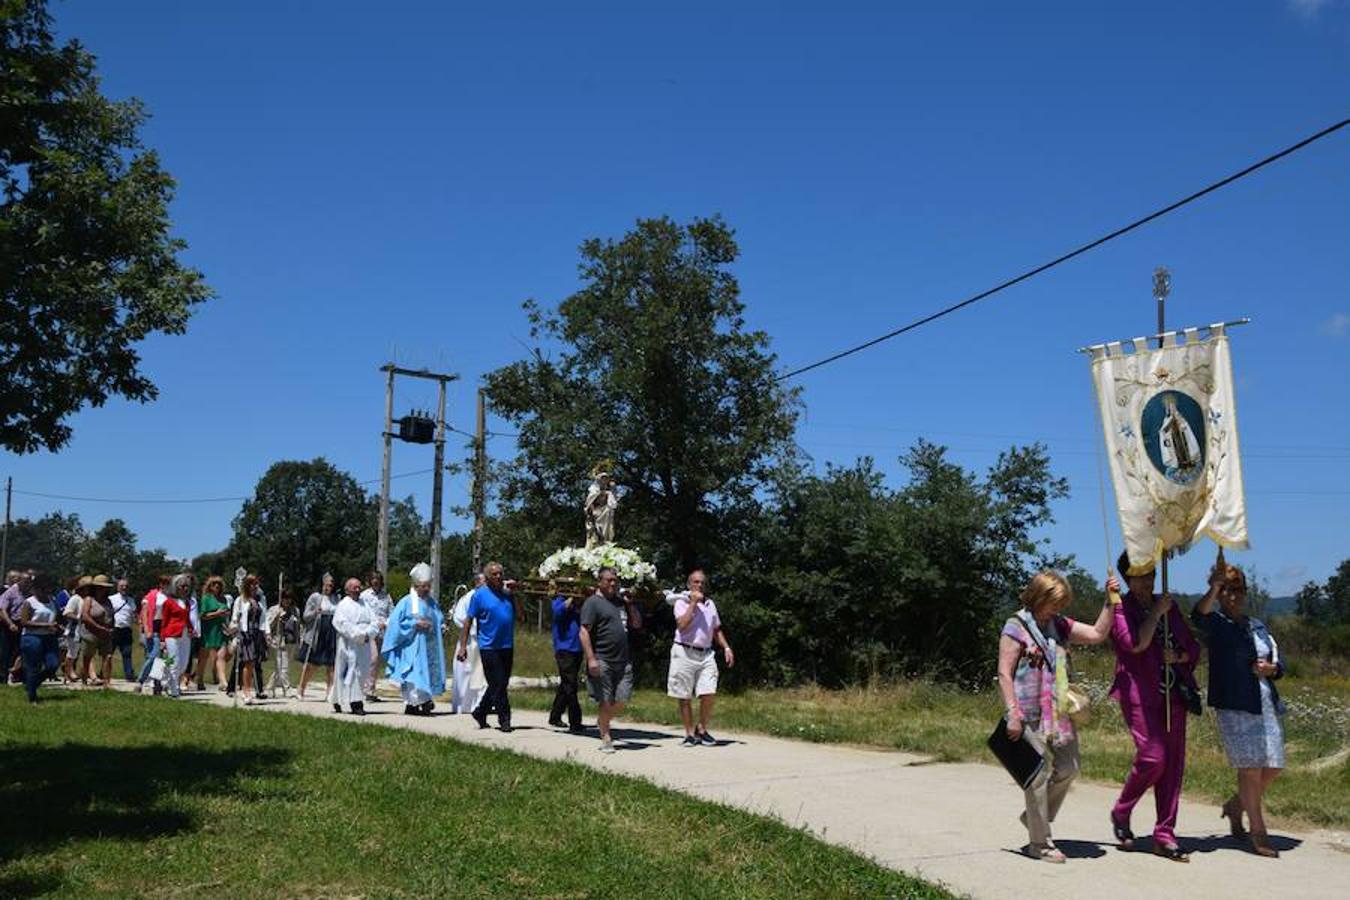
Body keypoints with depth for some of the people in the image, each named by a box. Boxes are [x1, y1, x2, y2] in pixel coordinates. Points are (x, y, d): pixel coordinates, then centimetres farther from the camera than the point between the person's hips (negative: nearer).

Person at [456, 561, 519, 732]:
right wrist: (463, 646, -8)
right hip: (489, 646, -6)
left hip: (507, 646, 6)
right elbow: (468, 621, -3)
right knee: (498, 684, -3)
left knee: (500, 684, 13)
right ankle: (504, 719, 5)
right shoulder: (480, 595, -3)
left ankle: (480, 713, 30)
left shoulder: (507, 593, 9)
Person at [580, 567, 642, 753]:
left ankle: (603, 721, 29)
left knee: (622, 700, 3)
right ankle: (606, 739, 12)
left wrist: (629, 603, 7)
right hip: (602, 661, -6)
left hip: (623, 661, 6)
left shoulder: (620, 601, 17)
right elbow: (584, 632, -11)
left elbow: (637, 624, 21)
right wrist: (591, 659, -19)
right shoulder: (593, 602, -4)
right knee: (606, 702, 0)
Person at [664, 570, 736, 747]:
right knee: (685, 697, 2)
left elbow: (717, 629, 24)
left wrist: (726, 648, 13)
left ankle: (701, 729, 9)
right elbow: (682, 625, -17)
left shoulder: (710, 604, 17)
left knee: (709, 694, -9)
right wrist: (693, 603, -13)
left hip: (706, 654, 4)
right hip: (685, 653, -4)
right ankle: (690, 734, 11)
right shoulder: (682, 601, -1)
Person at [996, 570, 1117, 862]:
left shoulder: (1059, 625, 14)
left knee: (1068, 769, 10)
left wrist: (1110, 601, 6)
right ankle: (1039, 843, 9)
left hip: (1060, 715, 7)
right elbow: (1004, 674, -11)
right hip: (1032, 717, -7)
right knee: (1039, 776, -2)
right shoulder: (1016, 627, -8)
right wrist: (1013, 714, -17)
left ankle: (1035, 818, 31)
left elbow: (1097, 633, 14)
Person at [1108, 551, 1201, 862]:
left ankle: (1165, 836, 7)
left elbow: (1193, 647, 19)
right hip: (1139, 692, -6)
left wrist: (1179, 656, -2)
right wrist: (1156, 613, -11)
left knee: (1174, 762, 1)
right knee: (1153, 756, -15)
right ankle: (1121, 813, 8)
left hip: (1172, 693, 6)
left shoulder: (1169, 606, 18)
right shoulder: (1120, 608, 1)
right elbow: (1135, 643, -15)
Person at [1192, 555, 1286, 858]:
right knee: (1251, 767, -6)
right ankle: (1258, 831, 6)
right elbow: (1199, 617, -26)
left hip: (1268, 703, 6)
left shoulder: (1258, 625, 17)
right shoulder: (1217, 624, -2)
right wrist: (1214, 588, -42)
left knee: (1273, 767, 9)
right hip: (1234, 705, -6)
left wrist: (1271, 668, -4)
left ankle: (1235, 805, 32)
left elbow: (1279, 661, 19)